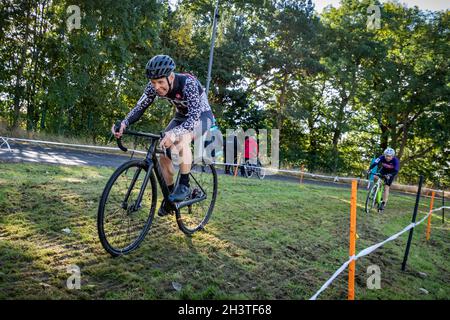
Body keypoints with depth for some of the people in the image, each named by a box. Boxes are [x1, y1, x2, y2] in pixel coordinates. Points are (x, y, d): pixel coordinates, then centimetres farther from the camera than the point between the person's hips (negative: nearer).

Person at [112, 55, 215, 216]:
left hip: (201, 115, -6)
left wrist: (174, 133, -61)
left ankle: (184, 185, -20)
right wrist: (124, 123, -34)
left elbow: (194, 116, -44)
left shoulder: (188, 83, -35)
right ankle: (170, 195, 10)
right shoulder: (154, 86, -18)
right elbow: (140, 107, -15)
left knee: (182, 139, -36)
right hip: (181, 116, 6)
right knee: (164, 152, -8)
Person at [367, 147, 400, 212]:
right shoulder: (382, 157, -26)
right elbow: (374, 163, -35)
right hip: (384, 170, 3)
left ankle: (383, 204, -5)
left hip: (391, 173, -3)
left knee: (386, 187, -11)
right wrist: (369, 169, -52)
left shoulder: (395, 160, -32)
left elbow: (396, 171, -36)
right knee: (375, 177, -22)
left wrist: (389, 175, -54)